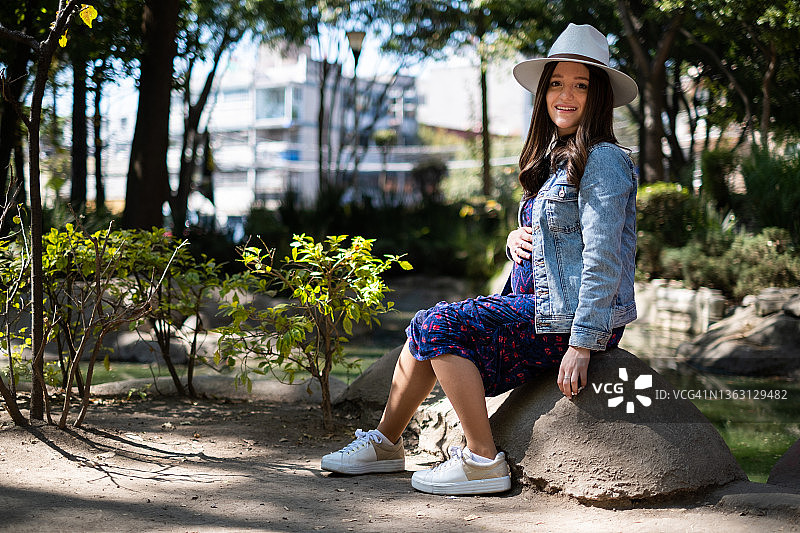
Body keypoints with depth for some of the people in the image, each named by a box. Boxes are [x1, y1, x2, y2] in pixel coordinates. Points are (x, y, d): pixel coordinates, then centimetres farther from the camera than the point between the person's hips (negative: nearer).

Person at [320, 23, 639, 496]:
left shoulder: (603, 160, -13)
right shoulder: (554, 159, 16)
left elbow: (603, 258, -20)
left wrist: (581, 343, -25)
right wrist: (516, 239, -2)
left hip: (571, 315, -9)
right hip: (539, 302, 9)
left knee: (439, 327, -17)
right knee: (428, 328, 9)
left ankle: (483, 462, -13)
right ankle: (385, 443, 19)